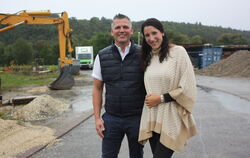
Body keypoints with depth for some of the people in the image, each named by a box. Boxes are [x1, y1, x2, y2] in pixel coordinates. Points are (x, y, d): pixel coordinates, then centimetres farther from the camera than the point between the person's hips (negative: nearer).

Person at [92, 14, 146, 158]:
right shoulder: (102, 56, 0)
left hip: (137, 118, -1)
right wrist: (97, 118, 0)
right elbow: (97, 89, 5)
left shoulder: (142, 54, -5)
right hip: (111, 118, 1)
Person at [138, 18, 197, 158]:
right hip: (152, 119, 6)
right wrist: (149, 99, 6)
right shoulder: (148, 57, 11)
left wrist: (161, 98, -11)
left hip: (171, 119, -5)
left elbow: (188, 88, -11)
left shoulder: (178, 52, -7)